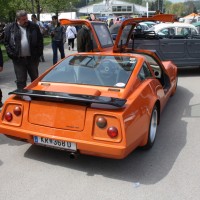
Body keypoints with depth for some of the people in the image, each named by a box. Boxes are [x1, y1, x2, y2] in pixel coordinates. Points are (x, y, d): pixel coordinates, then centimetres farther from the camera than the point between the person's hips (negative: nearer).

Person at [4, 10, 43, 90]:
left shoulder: (34, 26, 2)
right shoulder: (10, 28, 0)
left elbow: (40, 40, 3)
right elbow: (6, 42, 3)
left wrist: (39, 54, -4)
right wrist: (11, 54, -7)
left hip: (32, 58, 1)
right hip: (18, 59, -1)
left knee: (35, 79, 13)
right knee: (21, 81, 5)